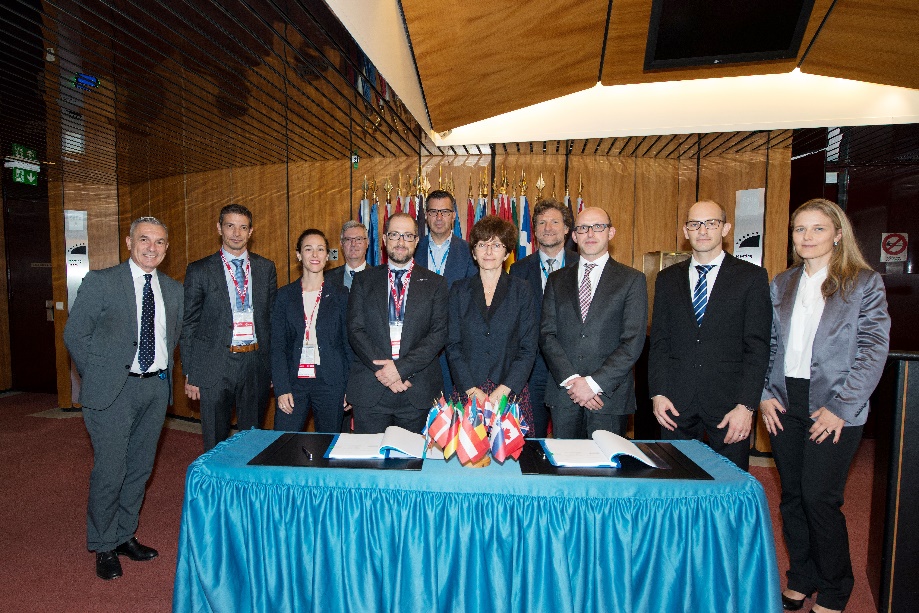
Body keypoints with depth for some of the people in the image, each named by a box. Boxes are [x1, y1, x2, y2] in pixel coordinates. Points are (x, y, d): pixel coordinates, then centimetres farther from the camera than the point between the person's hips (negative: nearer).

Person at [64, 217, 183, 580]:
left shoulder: (173, 290, 9)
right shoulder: (100, 282, -4)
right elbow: (74, 334, -3)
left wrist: (165, 373, 7)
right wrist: (97, 377, -4)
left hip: (156, 388, 4)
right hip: (114, 390, -4)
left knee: (140, 468, 14)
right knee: (109, 471, 2)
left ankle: (125, 536, 32)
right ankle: (103, 547, 22)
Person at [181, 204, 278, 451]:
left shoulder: (266, 268, 8)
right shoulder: (199, 271, 1)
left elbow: (274, 317, 9)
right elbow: (188, 325, 2)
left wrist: (275, 365, 5)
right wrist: (190, 373, -2)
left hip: (256, 365, 2)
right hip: (215, 366, -2)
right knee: (215, 444, 9)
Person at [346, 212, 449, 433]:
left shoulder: (435, 283, 6)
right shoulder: (364, 280, 9)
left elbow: (439, 333, -3)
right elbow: (355, 330, 1)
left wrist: (402, 368, -14)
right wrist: (380, 368, -12)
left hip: (418, 395, 0)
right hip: (370, 392, 1)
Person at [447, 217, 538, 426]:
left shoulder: (522, 290, 4)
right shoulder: (459, 290, 7)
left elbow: (528, 348, -1)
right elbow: (453, 345, 2)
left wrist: (502, 390, -11)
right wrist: (472, 391, -9)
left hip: (511, 393, 0)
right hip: (467, 393, 1)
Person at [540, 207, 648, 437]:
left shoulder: (632, 279, 2)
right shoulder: (557, 280, 10)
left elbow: (633, 342, -7)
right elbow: (547, 335, 2)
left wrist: (594, 383, -13)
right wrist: (571, 380, -11)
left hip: (610, 394, -2)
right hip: (563, 394, 2)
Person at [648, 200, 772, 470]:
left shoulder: (752, 277, 1)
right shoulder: (667, 279, 10)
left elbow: (757, 346, -4)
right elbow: (658, 342, 7)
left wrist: (746, 405, -11)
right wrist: (658, 393, -2)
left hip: (729, 402, -2)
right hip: (675, 402, 2)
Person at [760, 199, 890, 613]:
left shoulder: (864, 282, -1)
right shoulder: (781, 284, 10)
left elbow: (873, 350, -6)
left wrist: (840, 408, -12)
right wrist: (765, 395, 0)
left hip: (833, 408, -4)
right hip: (785, 405, 4)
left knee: (820, 498, -2)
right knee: (792, 497, 11)